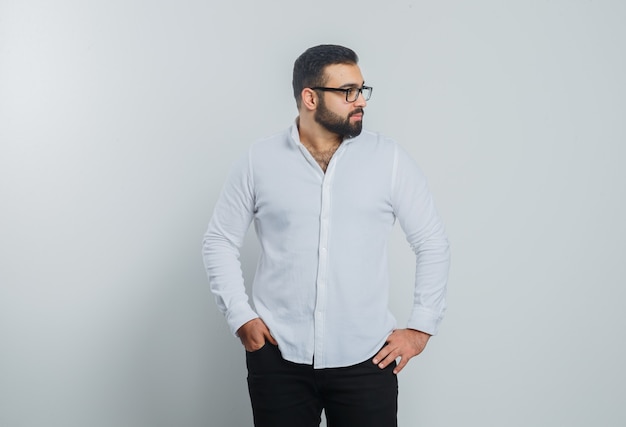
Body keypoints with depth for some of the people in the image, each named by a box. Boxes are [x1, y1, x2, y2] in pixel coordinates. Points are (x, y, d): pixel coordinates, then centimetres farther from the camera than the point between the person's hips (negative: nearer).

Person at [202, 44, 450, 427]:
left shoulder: (389, 159, 0)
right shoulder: (259, 161, 1)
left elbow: (432, 242, 5)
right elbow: (220, 242, 8)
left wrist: (421, 328, 1)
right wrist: (241, 318, -1)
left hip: (366, 359, 0)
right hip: (278, 356, 0)